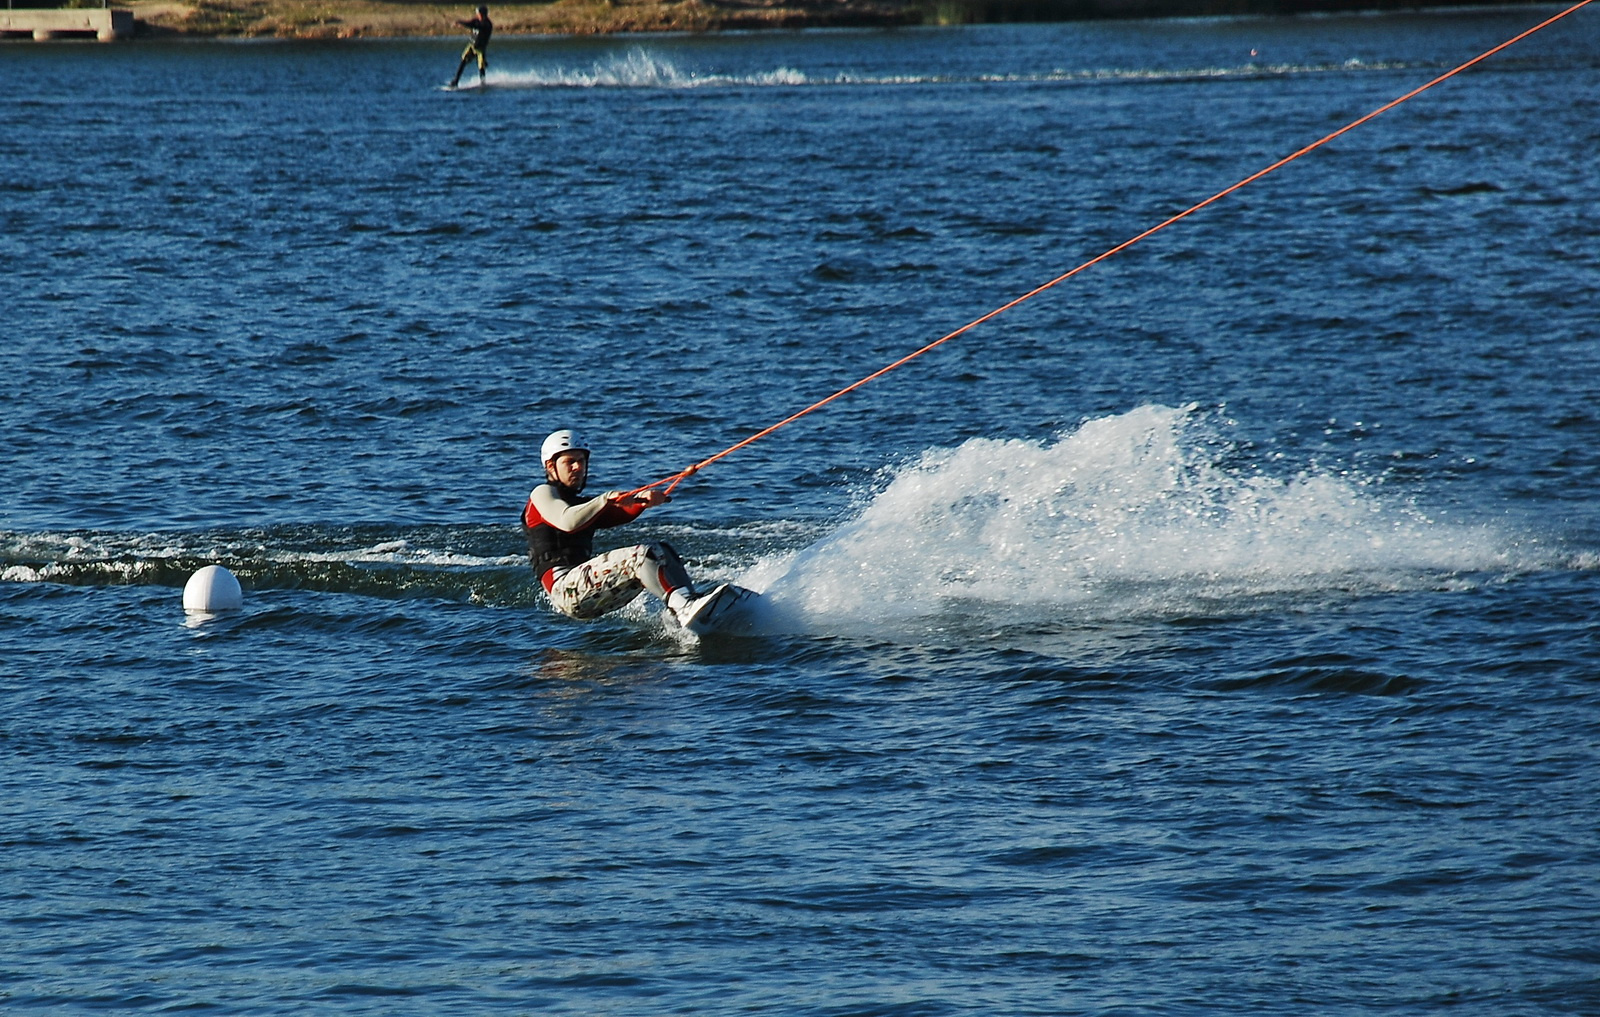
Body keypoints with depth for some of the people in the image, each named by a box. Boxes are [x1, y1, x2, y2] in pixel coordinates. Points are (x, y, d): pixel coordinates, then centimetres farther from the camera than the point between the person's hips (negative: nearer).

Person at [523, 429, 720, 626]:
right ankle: (685, 609, -45)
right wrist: (605, 500, -28)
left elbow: (621, 515, 8)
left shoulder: (581, 505, 30)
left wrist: (642, 500, -13)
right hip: (565, 587, -8)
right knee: (641, 555, -25)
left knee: (661, 552, -1)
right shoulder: (542, 494, 7)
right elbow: (567, 522, -17)